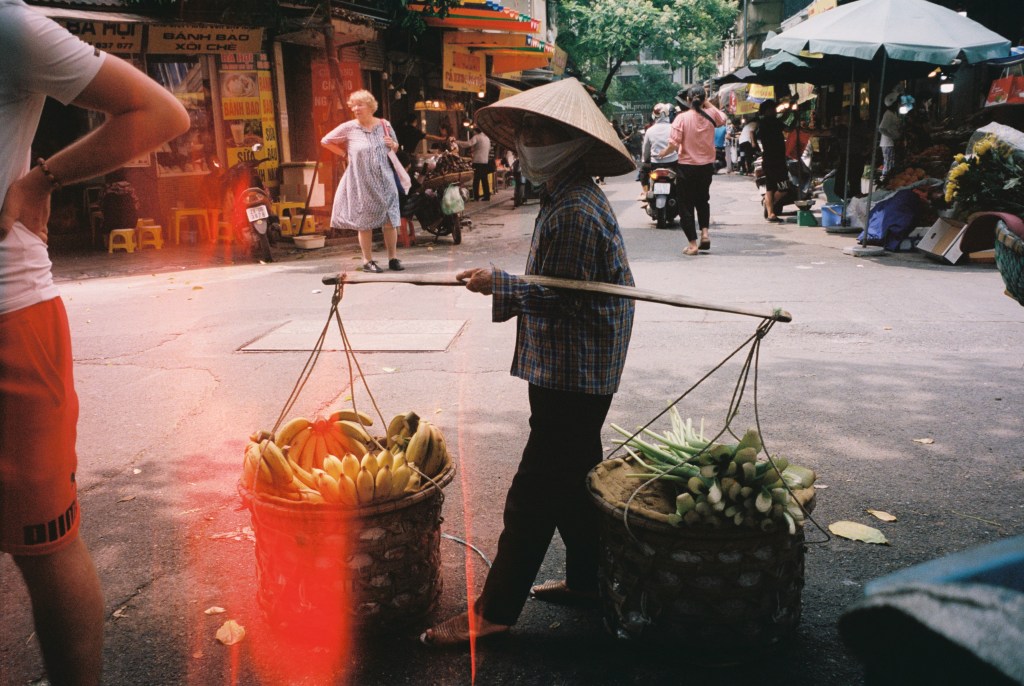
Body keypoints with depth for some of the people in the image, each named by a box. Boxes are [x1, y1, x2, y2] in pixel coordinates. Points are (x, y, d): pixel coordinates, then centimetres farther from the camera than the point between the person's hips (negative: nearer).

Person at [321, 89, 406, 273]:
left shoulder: (384, 125, 5)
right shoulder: (349, 128, -2)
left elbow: (395, 148, 18)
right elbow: (325, 141, 6)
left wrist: (393, 145, -5)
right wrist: (344, 154, 1)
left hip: (384, 180, 2)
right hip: (361, 183, -2)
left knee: (390, 220, 1)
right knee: (364, 222, 2)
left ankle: (393, 258, 10)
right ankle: (368, 260, 10)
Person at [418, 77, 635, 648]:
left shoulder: (574, 211, -20)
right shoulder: (575, 197, 13)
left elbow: (564, 296, -23)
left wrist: (498, 283, -16)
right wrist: (506, 290, 14)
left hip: (571, 376, -11)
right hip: (573, 370, 11)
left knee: (534, 494, -6)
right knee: (576, 480, 20)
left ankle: (494, 612, 1)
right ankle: (588, 579, 34)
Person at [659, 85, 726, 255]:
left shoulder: (682, 118, -13)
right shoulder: (711, 115, -4)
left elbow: (674, 143, -19)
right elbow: (722, 119, 21)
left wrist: (664, 152, 1)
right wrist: (708, 104, 16)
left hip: (687, 166, -3)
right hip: (707, 166, 4)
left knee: (686, 205, 6)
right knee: (703, 200, 26)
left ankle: (693, 244, 5)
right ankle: (705, 232, 10)